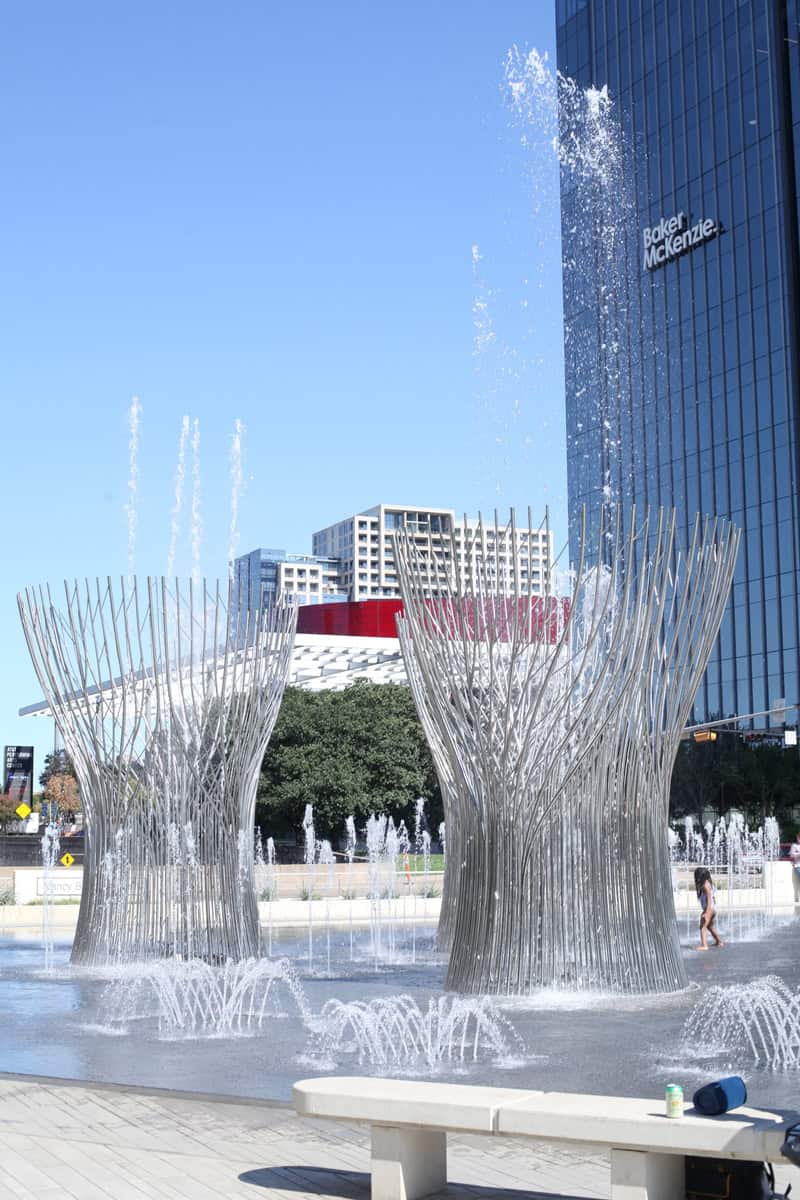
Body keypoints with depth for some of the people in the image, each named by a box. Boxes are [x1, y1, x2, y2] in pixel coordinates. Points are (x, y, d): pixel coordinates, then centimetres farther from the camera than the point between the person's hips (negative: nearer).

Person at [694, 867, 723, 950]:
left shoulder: (705, 884, -15)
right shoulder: (709, 882, 13)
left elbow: (709, 898, -20)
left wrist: (707, 912, -23)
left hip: (709, 909, -10)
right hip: (713, 909, 10)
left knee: (703, 927, -14)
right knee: (710, 927, 26)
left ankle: (704, 945, -25)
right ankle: (719, 942, 39)